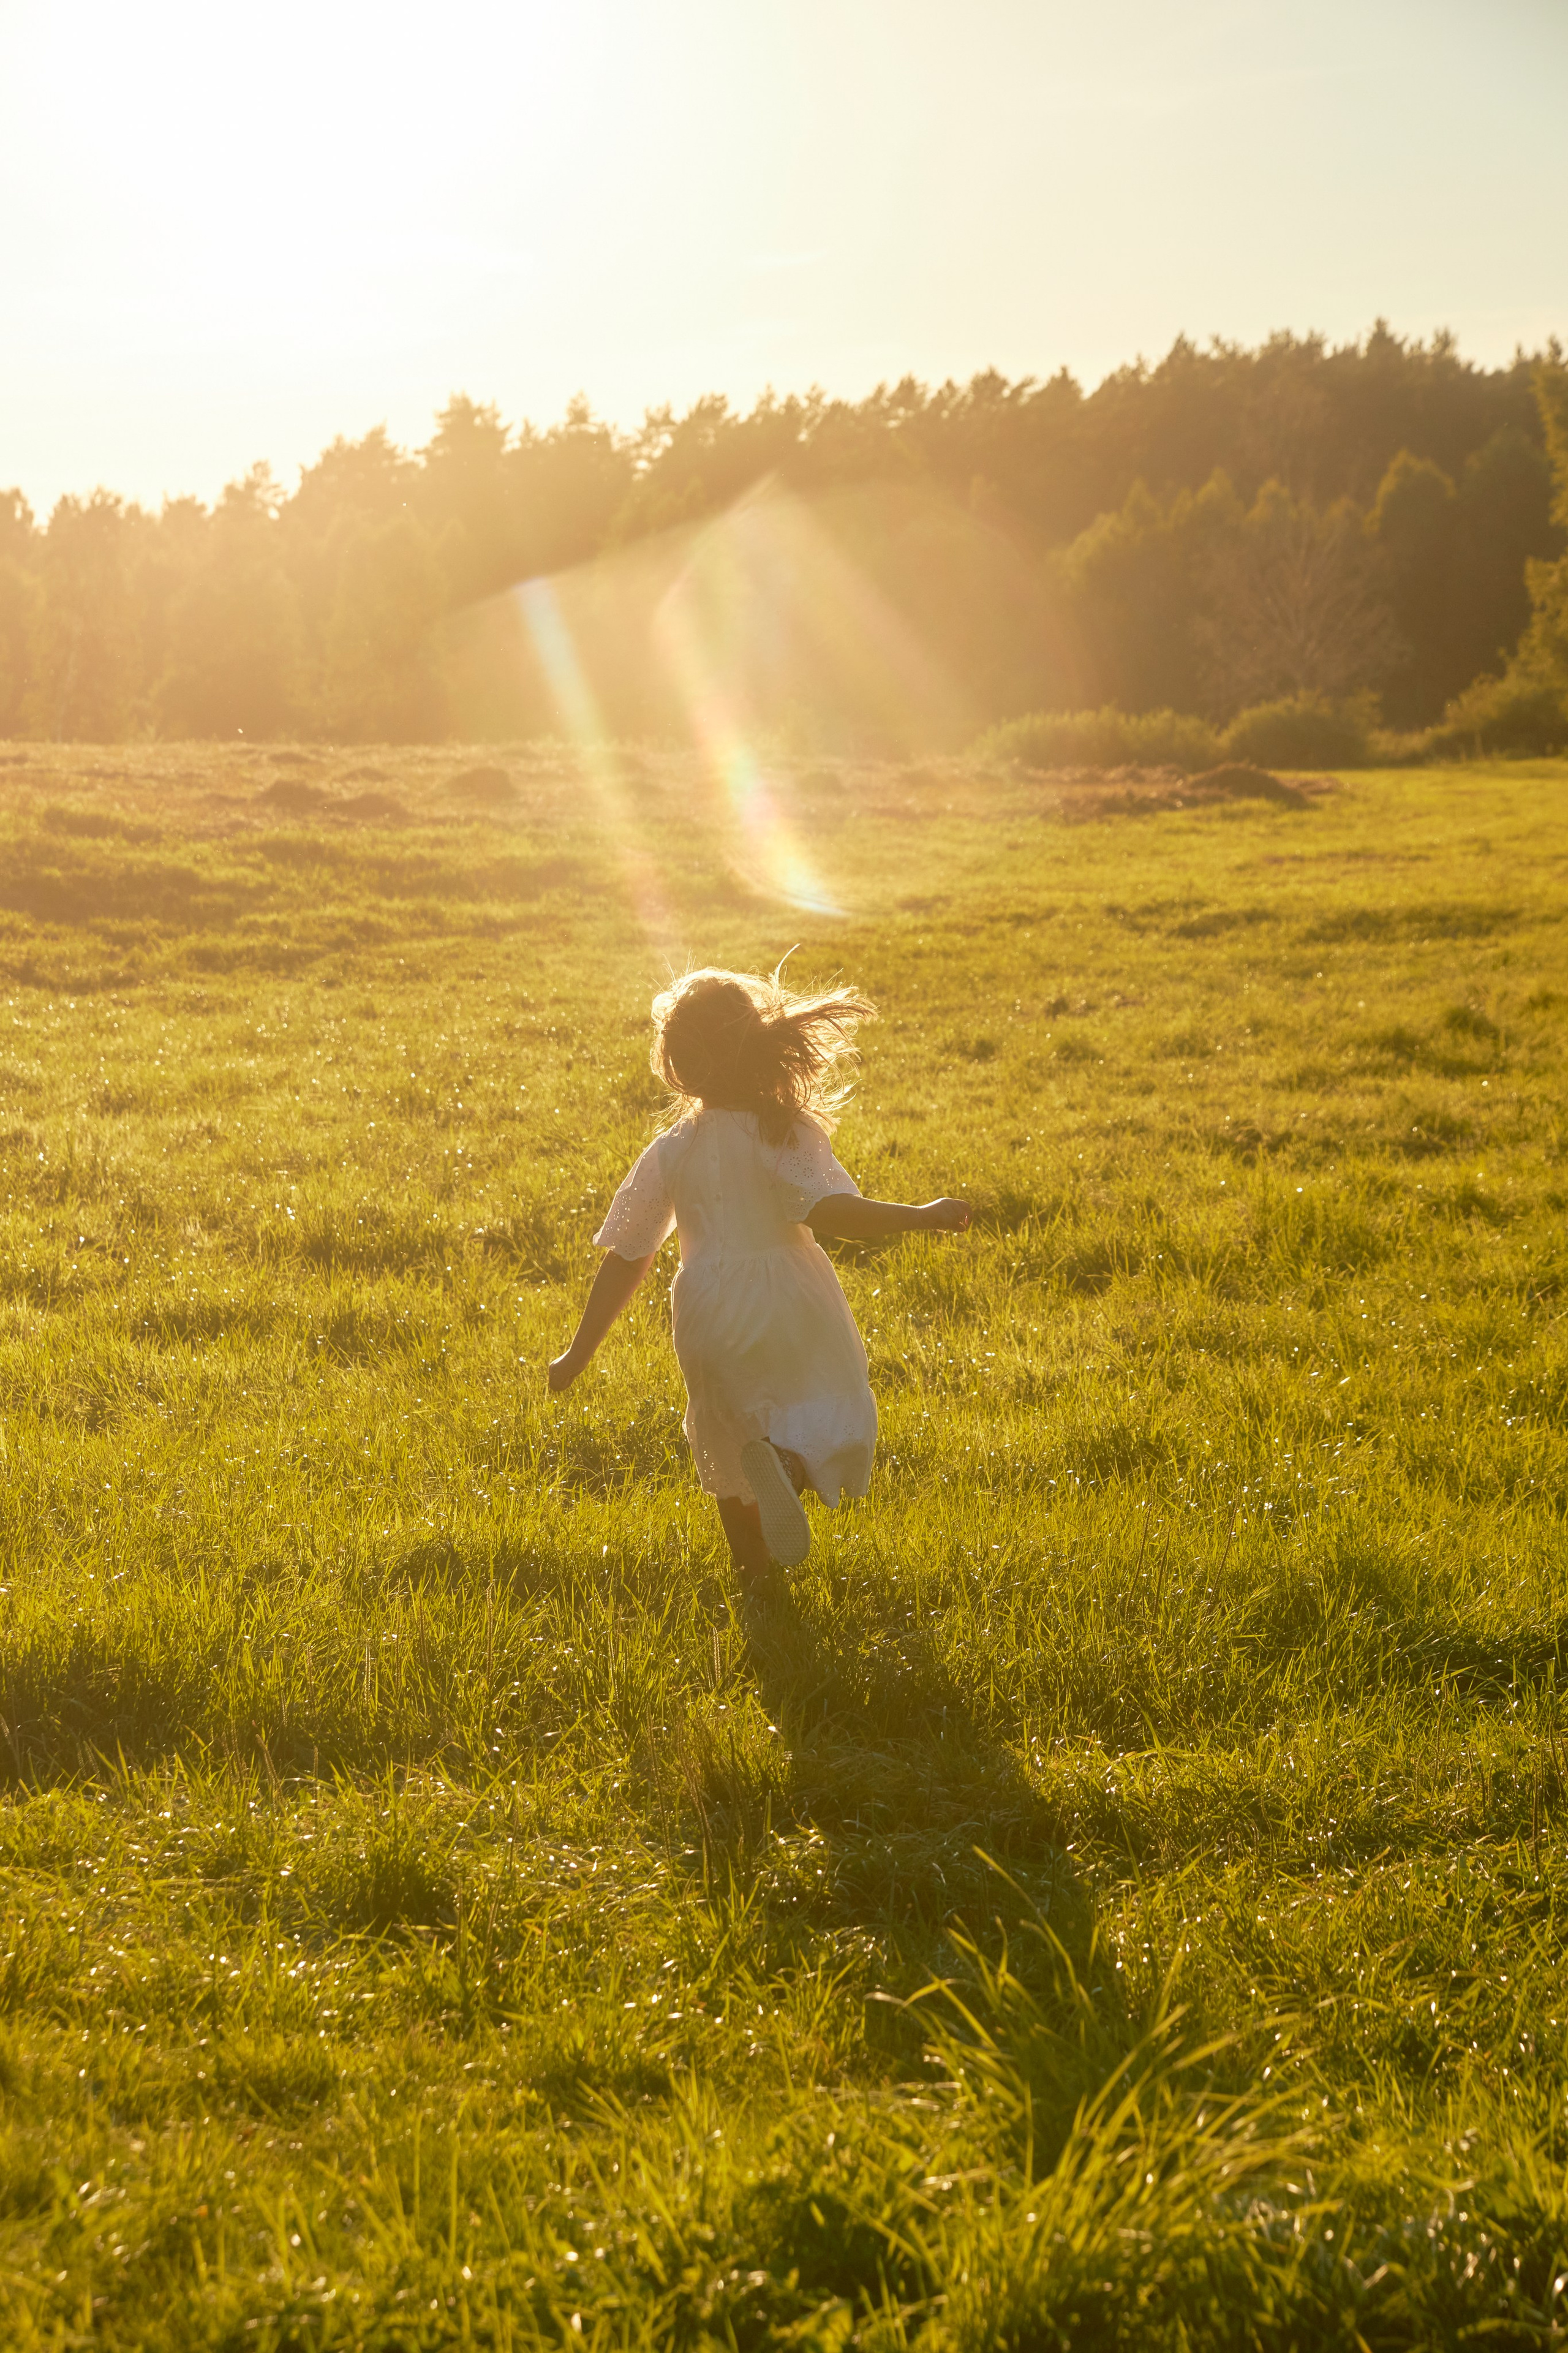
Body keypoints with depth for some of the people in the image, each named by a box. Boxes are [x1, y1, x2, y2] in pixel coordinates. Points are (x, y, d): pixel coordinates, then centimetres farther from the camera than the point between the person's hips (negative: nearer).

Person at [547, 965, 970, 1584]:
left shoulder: (670, 1152, -2)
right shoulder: (788, 1133, -11)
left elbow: (626, 1259, 1)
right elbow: (833, 1212, -26)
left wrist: (580, 1351, 9)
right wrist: (920, 1216, -16)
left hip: (711, 1319, 3)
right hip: (791, 1307, -3)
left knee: (731, 1438, 22)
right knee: (829, 1410, 11)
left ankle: (756, 1568, 25)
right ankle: (783, 1461, -22)